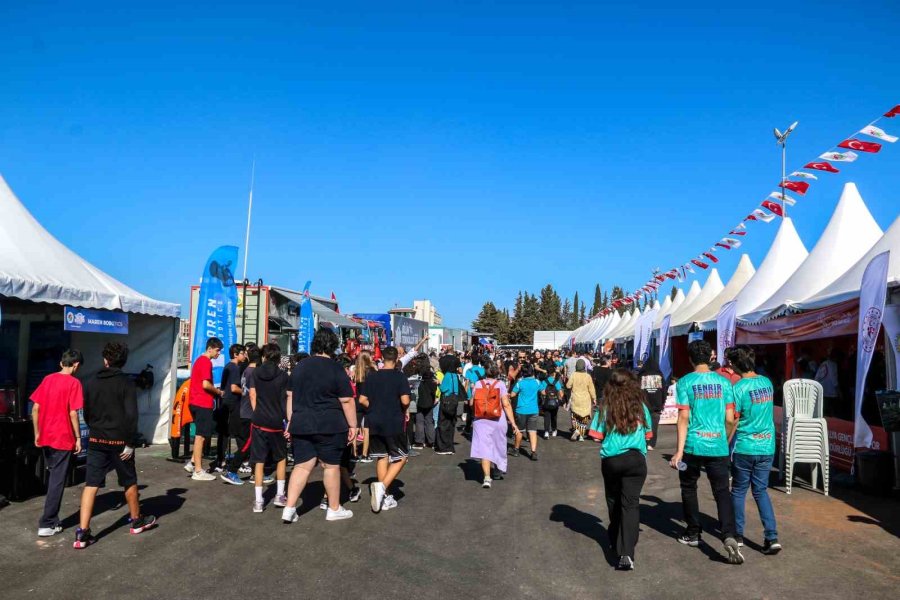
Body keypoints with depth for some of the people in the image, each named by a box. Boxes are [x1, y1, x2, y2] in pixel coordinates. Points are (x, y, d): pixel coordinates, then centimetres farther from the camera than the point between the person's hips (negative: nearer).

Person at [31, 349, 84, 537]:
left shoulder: (47, 379, 7)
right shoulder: (73, 383, -11)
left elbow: (35, 409, 8)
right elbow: (73, 414, -14)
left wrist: (37, 433, 15)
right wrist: (78, 438, -6)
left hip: (45, 438, 6)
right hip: (63, 439, -6)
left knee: (51, 478, 17)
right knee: (57, 482, 1)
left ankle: (51, 520, 23)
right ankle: (46, 524, 3)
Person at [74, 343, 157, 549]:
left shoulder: (91, 383, 5)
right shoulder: (126, 382, -10)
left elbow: (86, 413, 12)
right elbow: (131, 415, -17)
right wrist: (131, 443, -13)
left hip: (96, 441, 4)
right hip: (119, 441, -3)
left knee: (91, 485, 2)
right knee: (130, 482, 13)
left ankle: (82, 532, -5)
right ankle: (136, 521, 29)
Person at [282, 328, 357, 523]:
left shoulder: (299, 367, 8)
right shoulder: (336, 369, -9)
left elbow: (291, 397, 13)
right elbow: (347, 401, -9)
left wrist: (291, 422, 19)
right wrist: (352, 425, -1)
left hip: (301, 425, 5)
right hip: (329, 426, -4)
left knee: (302, 466, 10)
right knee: (331, 466, 7)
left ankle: (289, 509, 4)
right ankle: (334, 509, 17)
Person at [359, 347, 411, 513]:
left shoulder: (372, 377, 3)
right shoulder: (400, 377, -8)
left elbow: (362, 400, 1)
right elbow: (405, 400, -17)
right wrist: (405, 411, 3)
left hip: (375, 423, 5)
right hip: (394, 423, -4)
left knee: (382, 457, 14)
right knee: (401, 458, 7)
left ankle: (385, 498, 17)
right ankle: (382, 485, -15)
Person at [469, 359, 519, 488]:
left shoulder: (478, 384, 0)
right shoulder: (500, 384, -4)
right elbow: (506, 405, -9)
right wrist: (513, 423, -5)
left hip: (481, 420, 0)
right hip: (498, 419, 0)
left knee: (484, 448, -3)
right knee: (497, 445, 20)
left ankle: (487, 477, -15)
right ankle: (497, 471, 37)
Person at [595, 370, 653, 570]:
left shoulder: (606, 408, -4)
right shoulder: (640, 406, 1)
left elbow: (599, 435, -2)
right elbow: (647, 434, 10)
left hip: (610, 459, 0)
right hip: (635, 458, 0)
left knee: (614, 502, 19)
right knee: (630, 504, -2)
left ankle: (615, 541, 37)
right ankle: (626, 553, -15)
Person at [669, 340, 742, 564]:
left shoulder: (686, 382, -4)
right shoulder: (723, 381, 4)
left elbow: (684, 417, -10)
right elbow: (730, 419, 3)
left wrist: (679, 450, -9)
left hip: (693, 445, -2)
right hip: (718, 446, 2)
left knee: (689, 488, 16)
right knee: (722, 491, 4)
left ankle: (693, 533, 26)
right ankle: (729, 535, -14)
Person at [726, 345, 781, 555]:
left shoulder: (738, 388, -16)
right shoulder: (767, 383, 2)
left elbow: (732, 422, -12)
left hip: (744, 447, -5)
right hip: (767, 446, 5)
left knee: (738, 491, 11)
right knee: (761, 490, 13)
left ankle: (738, 535, 21)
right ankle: (772, 537, 5)